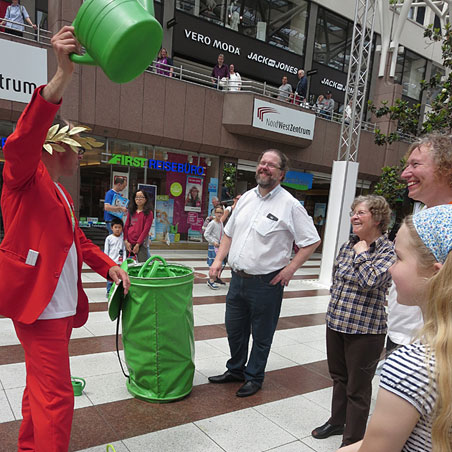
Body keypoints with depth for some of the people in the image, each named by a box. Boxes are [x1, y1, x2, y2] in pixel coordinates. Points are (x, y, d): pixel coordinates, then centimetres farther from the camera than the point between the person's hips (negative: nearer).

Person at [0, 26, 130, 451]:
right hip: (38, 303, -9)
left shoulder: (62, 194, 19)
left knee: (41, 385, 20)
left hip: (61, 303, 9)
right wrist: (62, 76, -38)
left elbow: (77, 239, 24)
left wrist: (108, 266, 9)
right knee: (56, 396, -6)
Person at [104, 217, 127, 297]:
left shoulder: (123, 238, 4)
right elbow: (106, 251, 5)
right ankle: (109, 292, 14)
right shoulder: (109, 238, 1)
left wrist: (123, 262, -1)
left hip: (119, 263, 1)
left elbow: (124, 250, 6)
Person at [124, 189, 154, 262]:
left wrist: (138, 244, -13)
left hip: (141, 244, -5)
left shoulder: (149, 213, -4)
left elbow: (146, 229, -9)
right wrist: (126, 241, -2)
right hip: (129, 244, 5)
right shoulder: (131, 212, 11)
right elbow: (126, 226, 9)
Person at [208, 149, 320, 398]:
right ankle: (235, 370, 41)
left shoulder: (290, 205, -10)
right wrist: (219, 259, 6)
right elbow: (229, 232, 16)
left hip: (266, 283, -5)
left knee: (261, 335, 11)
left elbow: (312, 241, -7)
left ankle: (254, 377, 32)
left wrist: (290, 268, -13)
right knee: (234, 329, 19)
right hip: (237, 278, 6)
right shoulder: (246, 197, 8)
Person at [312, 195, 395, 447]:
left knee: (358, 387, 8)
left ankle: (352, 440, 26)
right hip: (336, 324, 7)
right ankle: (337, 422, 43)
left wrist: (362, 254, -16)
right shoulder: (348, 245, 6)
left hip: (365, 330, -6)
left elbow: (370, 281, -29)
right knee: (339, 377, 23)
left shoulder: (388, 250, -14)